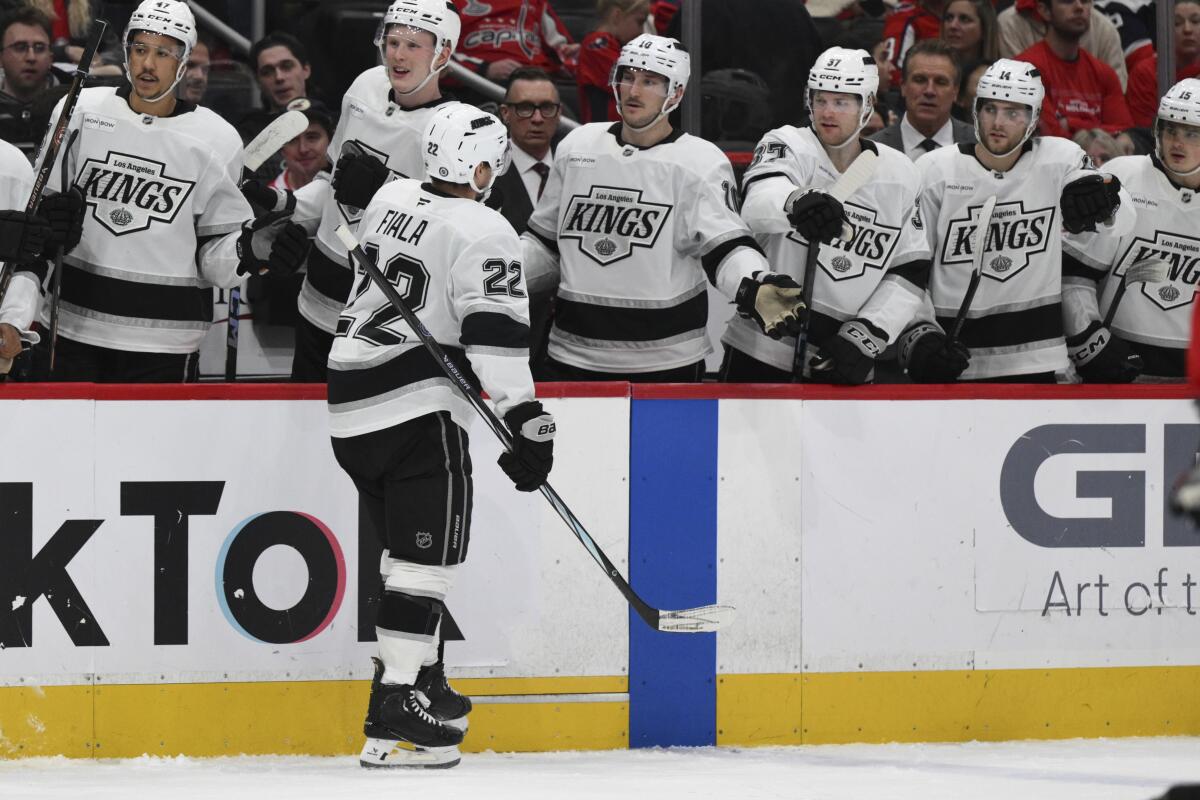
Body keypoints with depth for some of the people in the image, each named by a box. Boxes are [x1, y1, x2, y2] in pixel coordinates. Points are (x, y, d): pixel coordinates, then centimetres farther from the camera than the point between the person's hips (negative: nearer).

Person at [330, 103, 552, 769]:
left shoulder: (390, 200, 11)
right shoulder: (482, 233, -12)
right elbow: (495, 335, -19)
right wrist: (525, 420, -20)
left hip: (351, 402, 8)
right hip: (417, 408, -8)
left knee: (409, 545, 19)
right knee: (428, 553, -8)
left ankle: (420, 684, 26)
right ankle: (395, 717, -15)